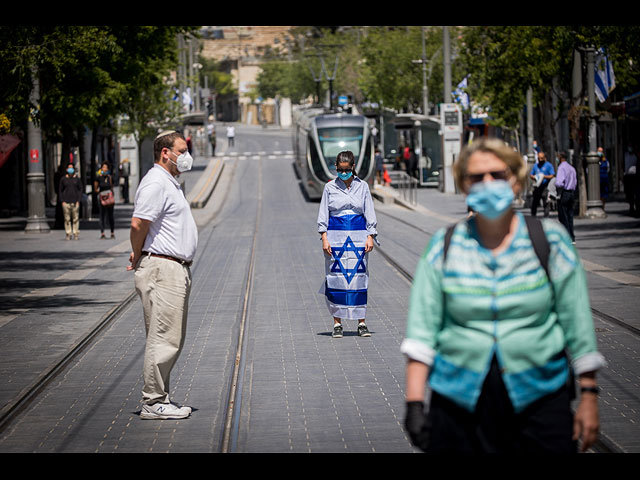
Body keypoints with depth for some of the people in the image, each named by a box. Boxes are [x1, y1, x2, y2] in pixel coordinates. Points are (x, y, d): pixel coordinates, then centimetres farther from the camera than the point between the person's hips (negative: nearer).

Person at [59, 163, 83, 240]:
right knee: (67, 219, -2)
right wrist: (62, 201, 0)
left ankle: (76, 234, 4)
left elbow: (80, 190, 8)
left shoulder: (77, 179, 7)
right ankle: (68, 234, 3)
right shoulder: (63, 179, 7)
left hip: (75, 202, 0)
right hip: (66, 202, 0)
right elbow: (60, 190, 9)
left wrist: (78, 200, -1)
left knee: (75, 219, -2)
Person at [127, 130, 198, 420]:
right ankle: (153, 402, -5)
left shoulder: (169, 183, 20)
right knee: (163, 339, -9)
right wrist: (138, 257, -8)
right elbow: (138, 224, -22)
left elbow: (140, 226, 26)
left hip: (177, 270, 11)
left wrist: (139, 258, 15)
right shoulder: (156, 183, -14)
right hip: (161, 270, -11)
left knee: (172, 339, 12)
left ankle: (159, 398, 17)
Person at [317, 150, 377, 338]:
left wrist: (370, 237, -1)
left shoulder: (362, 186, 7)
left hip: (358, 236, 1)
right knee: (336, 278, -3)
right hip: (336, 236, -1)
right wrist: (324, 238, -5)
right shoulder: (330, 187, 4)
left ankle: (361, 323, 3)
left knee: (359, 277, -1)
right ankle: (337, 324, 3)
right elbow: (323, 215, 5)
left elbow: (370, 214, 8)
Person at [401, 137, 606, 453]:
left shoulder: (550, 240, 2)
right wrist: (414, 403, -8)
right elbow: (422, 328, 0)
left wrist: (589, 396, 0)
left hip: (538, 399, 0)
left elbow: (577, 323, 3)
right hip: (460, 401, 1)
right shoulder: (445, 246, 3)